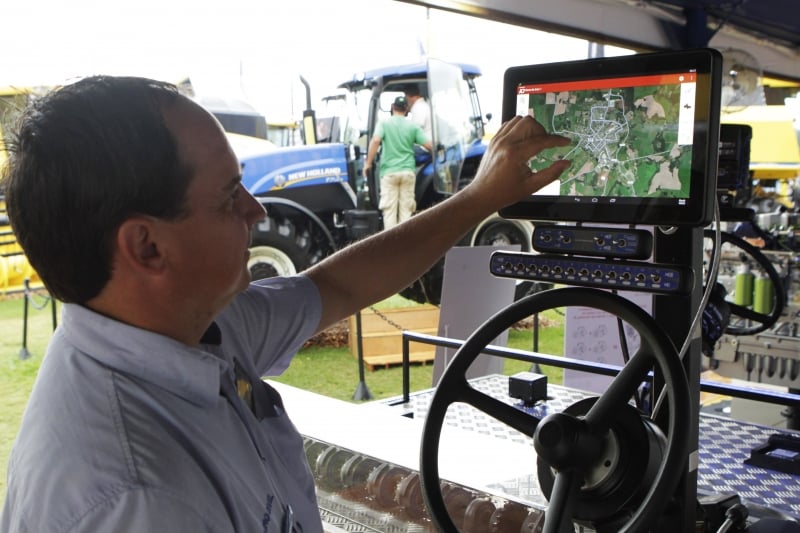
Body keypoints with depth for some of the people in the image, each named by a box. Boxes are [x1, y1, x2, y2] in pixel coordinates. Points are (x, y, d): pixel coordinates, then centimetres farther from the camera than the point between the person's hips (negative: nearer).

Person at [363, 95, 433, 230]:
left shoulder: (384, 123, 0)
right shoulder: (413, 126, 4)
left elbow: (375, 140, -16)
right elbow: (429, 145, -1)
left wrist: (368, 162, -9)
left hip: (389, 172, -1)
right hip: (408, 171, 2)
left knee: (389, 210, 2)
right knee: (406, 210, 7)